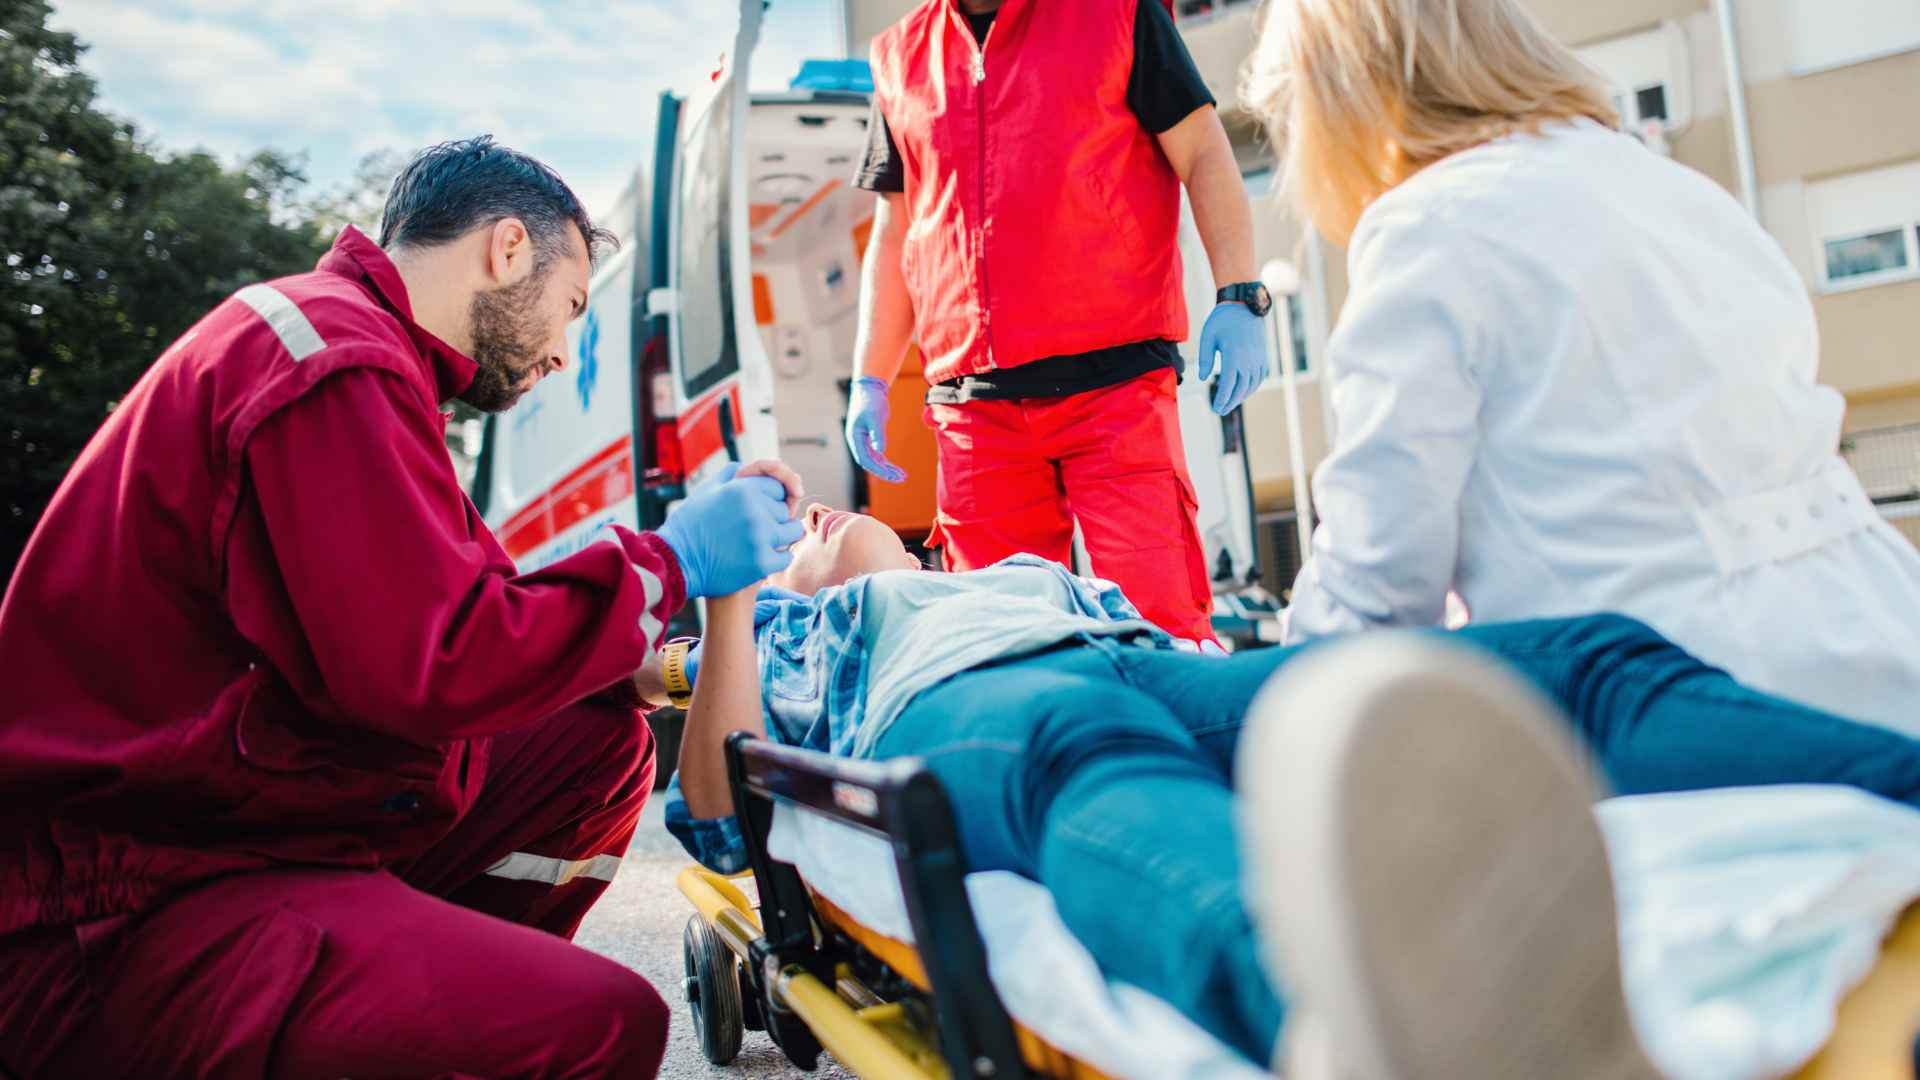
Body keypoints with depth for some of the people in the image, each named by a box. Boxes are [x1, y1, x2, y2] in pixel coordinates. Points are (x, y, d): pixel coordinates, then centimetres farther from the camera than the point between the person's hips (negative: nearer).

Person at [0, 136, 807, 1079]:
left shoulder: (335, 341, 16)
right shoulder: (333, 366, -16)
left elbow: (455, 610, 17)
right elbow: (431, 667, -25)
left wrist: (644, 665, 15)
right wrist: (671, 562, -13)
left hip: (248, 813, 11)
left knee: (598, 738, 10)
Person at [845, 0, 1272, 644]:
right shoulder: (899, 57, 18)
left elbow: (1205, 156, 5)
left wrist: (1239, 296, -8)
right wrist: (869, 380, 17)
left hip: (1114, 378, -3)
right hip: (972, 405, 4)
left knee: (1157, 617, -9)